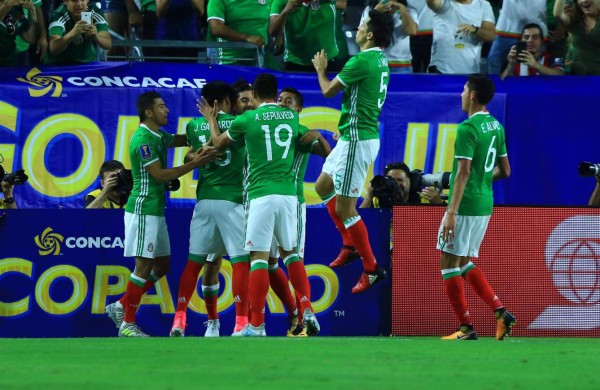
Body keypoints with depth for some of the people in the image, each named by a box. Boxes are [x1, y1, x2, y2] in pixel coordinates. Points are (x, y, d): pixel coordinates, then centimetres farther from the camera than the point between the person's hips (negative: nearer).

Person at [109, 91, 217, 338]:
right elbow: (160, 175, -18)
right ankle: (127, 324, -2)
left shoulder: (158, 137, 14)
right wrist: (194, 164, -19)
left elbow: (185, 139, 18)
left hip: (156, 210, 10)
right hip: (143, 208, -10)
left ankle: (121, 307, 17)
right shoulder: (143, 140, -16)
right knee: (144, 265, -7)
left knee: (162, 264, 12)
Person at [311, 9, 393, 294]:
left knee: (344, 208, -6)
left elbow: (328, 90, -8)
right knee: (323, 187, 25)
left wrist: (320, 70, 8)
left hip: (358, 140, -10)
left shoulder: (361, 62, -20)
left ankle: (372, 269, 0)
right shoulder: (380, 60, 8)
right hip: (353, 136, 10)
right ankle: (350, 245, 31)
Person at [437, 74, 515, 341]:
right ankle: (500, 312, 7)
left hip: (466, 205, -9)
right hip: (485, 205, 9)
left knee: (449, 264, 1)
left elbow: (464, 172, -21)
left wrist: (452, 213, -23)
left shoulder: (467, 129, -16)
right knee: (465, 263, 18)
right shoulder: (496, 127, 10)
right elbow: (504, 171, 15)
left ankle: (466, 328, 2)